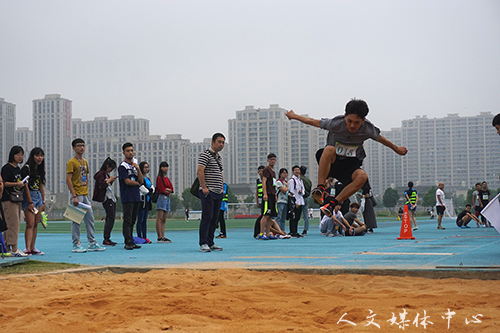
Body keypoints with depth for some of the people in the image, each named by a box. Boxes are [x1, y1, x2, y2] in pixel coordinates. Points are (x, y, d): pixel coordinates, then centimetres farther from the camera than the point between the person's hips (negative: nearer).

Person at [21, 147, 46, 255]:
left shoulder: (40, 169, 15)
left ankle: (33, 248, 10)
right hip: (29, 197, -8)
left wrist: (43, 202, 16)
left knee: (36, 224, 6)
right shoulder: (26, 168, -9)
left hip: (38, 197, 8)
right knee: (30, 224, -14)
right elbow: (26, 186, -13)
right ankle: (27, 249, -16)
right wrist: (30, 202, -17)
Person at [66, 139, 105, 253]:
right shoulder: (71, 162, -8)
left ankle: (92, 243, 13)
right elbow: (68, 180, -14)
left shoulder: (85, 162, 15)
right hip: (77, 195, -8)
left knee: (90, 218, 8)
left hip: (85, 194, 8)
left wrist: (86, 191, 13)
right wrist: (74, 196, -19)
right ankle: (76, 244, 2)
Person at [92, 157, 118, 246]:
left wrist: (112, 181, 12)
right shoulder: (101, 174, -8)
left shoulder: (106, 174, 20)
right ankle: (106, 240, -14)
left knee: (110, 219, 7)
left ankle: (107, 239, 9)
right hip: (107, 199, -10)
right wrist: (109, 180, -9)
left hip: (112, 198, 10)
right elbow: (101, 186, -19)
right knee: (111, 218, -13)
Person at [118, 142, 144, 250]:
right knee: (127, 220, -10)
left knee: (132, 221, 8)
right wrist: (137, 183, 4)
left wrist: (138, 169, -5)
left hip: (136, 197, 7)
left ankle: (131, 242, 11)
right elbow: (127, 181, -13)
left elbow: (141, 181, 8)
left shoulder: (135, 165, 17)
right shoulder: (122, 166, -5)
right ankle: (128, 242, -12)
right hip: (127, 197, -7)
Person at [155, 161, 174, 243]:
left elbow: (172, 189, 12)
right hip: (162, 197, -9)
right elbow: (162, 190, -12)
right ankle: (159, 237, -14)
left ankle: (163, 237, 6)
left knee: (164, 220, 6)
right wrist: (168, 190, 4)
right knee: (159, 218, -10)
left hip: (167, 198, 9)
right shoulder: (159, 178, -5)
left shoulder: (167, 178, 19)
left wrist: (167, 189, -6)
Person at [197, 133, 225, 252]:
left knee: (214, 218, 8)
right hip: (208, 192, -8)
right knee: (207, 217, -10)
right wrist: (204, 187, -19)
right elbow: (200, 171, -14)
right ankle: (203, 243, -7)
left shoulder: (219, 157, 20)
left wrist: (222, 188, 17)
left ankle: (210, 243, 13)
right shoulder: (206, 154, -7)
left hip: (218, 193, 9)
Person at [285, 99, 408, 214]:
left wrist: (396, 148, 27)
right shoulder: (335, 123, -18)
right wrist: (294, 116, 10)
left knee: (362, 176, -33)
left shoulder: (368, 129, -12)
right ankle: (320, 188, -36)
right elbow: (311, 121, -3)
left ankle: (333, 202, -26)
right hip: (332, 162, -2)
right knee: (329, 149, -37)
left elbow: (381, 139, 10)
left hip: (350, 166, 2)